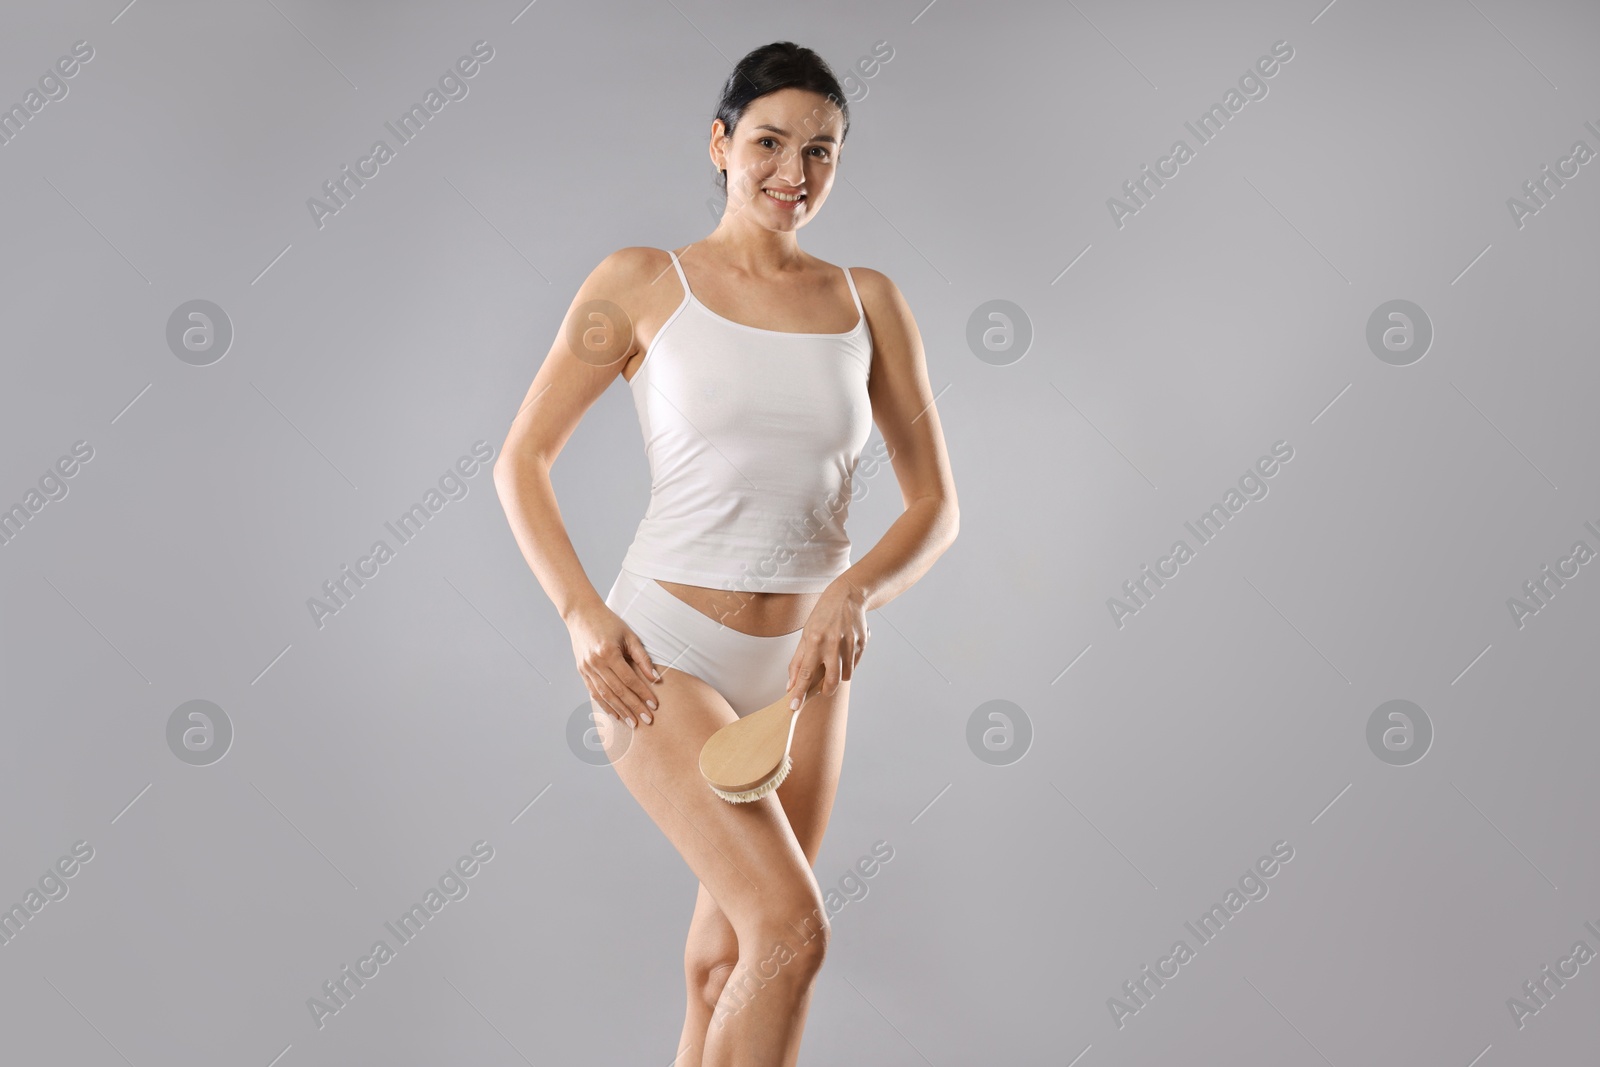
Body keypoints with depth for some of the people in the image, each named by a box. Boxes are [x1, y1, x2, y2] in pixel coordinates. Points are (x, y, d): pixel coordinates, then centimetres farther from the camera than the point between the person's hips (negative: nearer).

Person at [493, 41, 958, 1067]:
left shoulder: (868, 301, 5)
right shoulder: (643, 284, -3)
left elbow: (936, 502, 4)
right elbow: (522, 458, 1)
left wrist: (855, 591, -15)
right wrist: (582, 614, -12)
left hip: (803, 663, 4)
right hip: (662, 653, -4)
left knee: (728, 958, 14)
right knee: (792, 928, -18)